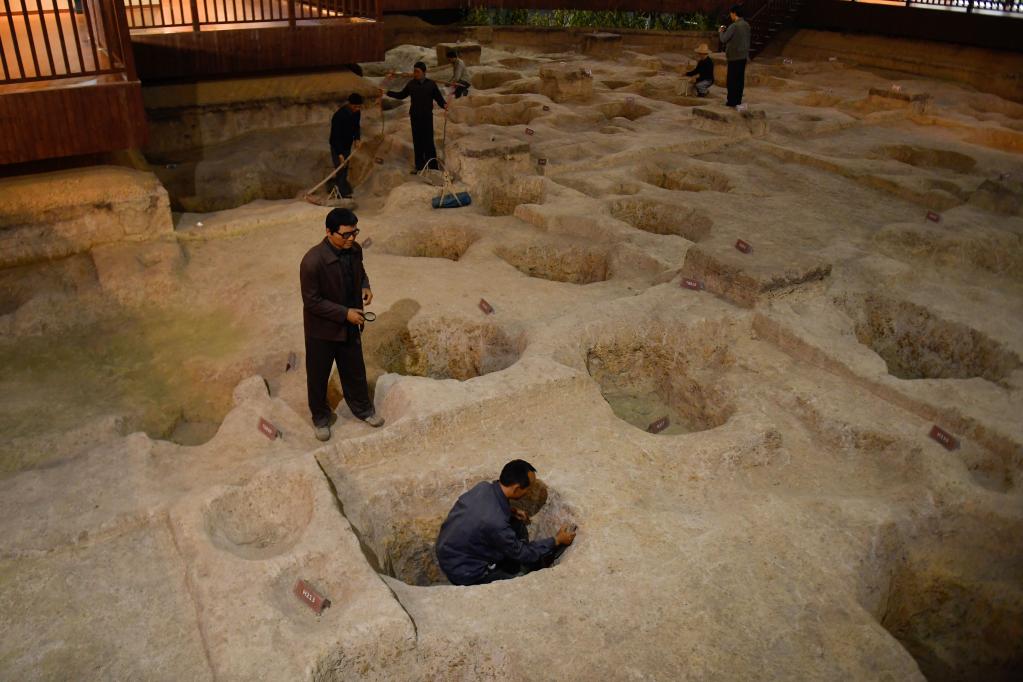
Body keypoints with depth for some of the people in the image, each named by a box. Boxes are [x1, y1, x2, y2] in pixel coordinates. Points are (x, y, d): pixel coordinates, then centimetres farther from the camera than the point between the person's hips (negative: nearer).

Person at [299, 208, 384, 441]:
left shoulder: (354, 250, -9)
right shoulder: (313, 261, -30)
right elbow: (312, 301, -24)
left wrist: (365, 286, -10)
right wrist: (344, 313, -25)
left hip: (350, 325, 6)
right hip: (322, 328, -5)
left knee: (355, 369, 22)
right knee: (318, 376, 15)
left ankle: (363, 409, 44)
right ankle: (321, 417, 38)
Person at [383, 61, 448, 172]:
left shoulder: (431, 84, -4)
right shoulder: (411, 84, 5)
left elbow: (438, 97, -4)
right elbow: (401, 95, 16)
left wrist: (444, 105, -25)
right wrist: (387, 92, 10)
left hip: (427, 117, -3)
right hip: (415, 117, 3)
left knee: (428, 141, -6)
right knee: (417, 141, 8)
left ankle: (432, 165, 1)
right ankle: (419, 165, 16)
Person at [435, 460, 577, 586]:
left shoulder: (483, 486, -13)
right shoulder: (496, 523, -35)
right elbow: (521, 553, -16)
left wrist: (511, 511, 0)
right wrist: (556, 540, -6)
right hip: (463, 572, -8)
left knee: (515, 524, 10)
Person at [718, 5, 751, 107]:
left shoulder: (733, 26, -16)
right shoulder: (746, 25, 9)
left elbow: (724, 40, -13)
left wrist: (721, 32, 6)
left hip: (734, 56, -7)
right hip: (744, 56, 7)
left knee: (732, 79, -1)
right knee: (740, 79, 10)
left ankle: (732, 101, 1)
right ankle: (738, 100, 14)